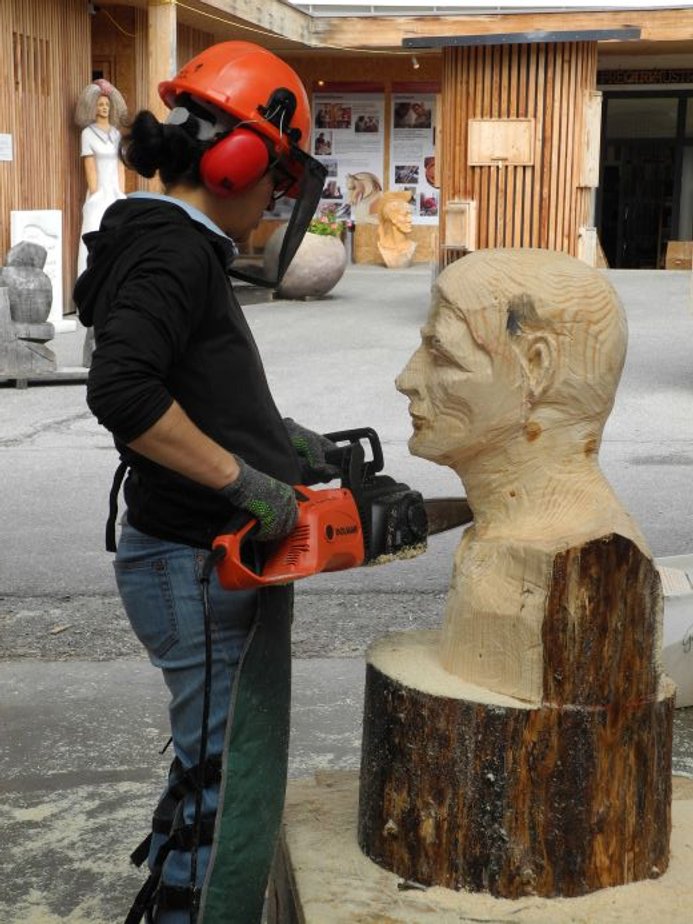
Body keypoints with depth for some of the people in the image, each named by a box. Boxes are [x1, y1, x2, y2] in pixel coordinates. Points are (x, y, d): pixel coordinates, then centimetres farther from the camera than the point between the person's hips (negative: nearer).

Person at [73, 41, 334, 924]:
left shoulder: (169, 245, 12)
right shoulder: (174, 251, -18)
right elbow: (122, 391, -33)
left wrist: (275, 434, 12)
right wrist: (248, 482, -27)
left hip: (203, 562, 10)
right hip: (207, 573, -10)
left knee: (211, 772, 24)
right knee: (231, 797, 1)